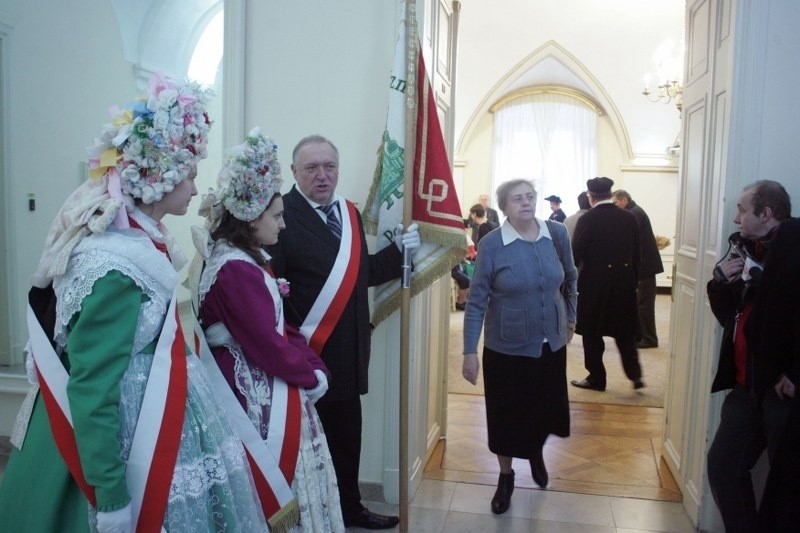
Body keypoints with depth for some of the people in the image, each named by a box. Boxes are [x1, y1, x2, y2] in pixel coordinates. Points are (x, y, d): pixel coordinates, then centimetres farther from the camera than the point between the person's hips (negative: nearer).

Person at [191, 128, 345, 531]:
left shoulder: (248, 261, 10)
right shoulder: (236, 270, -22)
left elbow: (280, 328, 12)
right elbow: (267, 343, -23)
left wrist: (315, 366, 0)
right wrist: (312, 376, -8)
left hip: (274, 386, 10)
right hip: (258, 391, -10)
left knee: (284, 480, 18)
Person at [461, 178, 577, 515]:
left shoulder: (558, 235, -6)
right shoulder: (491, 244, -15)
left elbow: (570, 279, 12)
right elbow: (476, 301, -12)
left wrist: (570, 316, 17)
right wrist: (470, 351, -15)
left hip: (551, 343, 3)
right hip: (506, 347, -3)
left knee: (550, 408, 15)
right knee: (506, 414, 9)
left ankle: (536, 451, 50)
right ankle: (506, 477, 36)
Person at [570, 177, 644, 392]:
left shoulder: (588, 219, -12)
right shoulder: (629, 218, 2)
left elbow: (576, 253, -12)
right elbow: (637, 253, 6)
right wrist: (633, 279, 15)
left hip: (595, 282, -5)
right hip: (624, 281, 5)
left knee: (592, 332, 7)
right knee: (625, 331, 16)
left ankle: (596, 378, 13)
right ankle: (634, 373, 11)